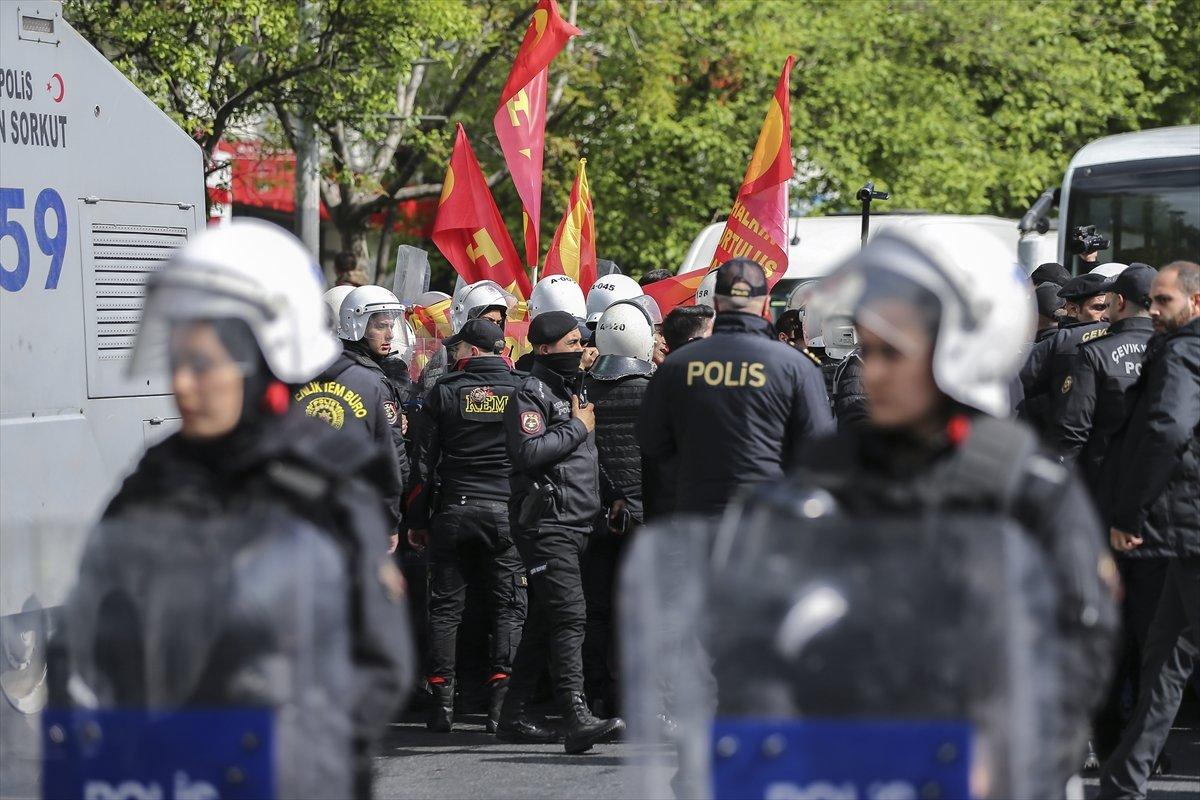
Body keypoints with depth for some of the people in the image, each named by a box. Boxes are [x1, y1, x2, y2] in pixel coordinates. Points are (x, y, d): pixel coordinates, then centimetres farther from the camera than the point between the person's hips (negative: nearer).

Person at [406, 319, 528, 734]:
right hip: (507, 513, 0)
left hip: (453, 512, 0)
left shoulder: (445, 393, -1)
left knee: (445, 606, 7)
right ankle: (501, 699, -6)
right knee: (508, 607, 4)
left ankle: (441, 701, 5)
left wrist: (417, 520, 8)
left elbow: (424, 461, 1)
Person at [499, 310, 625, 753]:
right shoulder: (531, 395, -8)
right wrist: (577, 428, -13)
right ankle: (577, 719, -26)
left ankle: (513, 716, 18)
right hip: (546, 522, -10)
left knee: (544, 620, 12)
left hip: (574, 523, 10)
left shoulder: (571, 392, 22)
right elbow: (530, 451, -23)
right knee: (570, 615, -18)